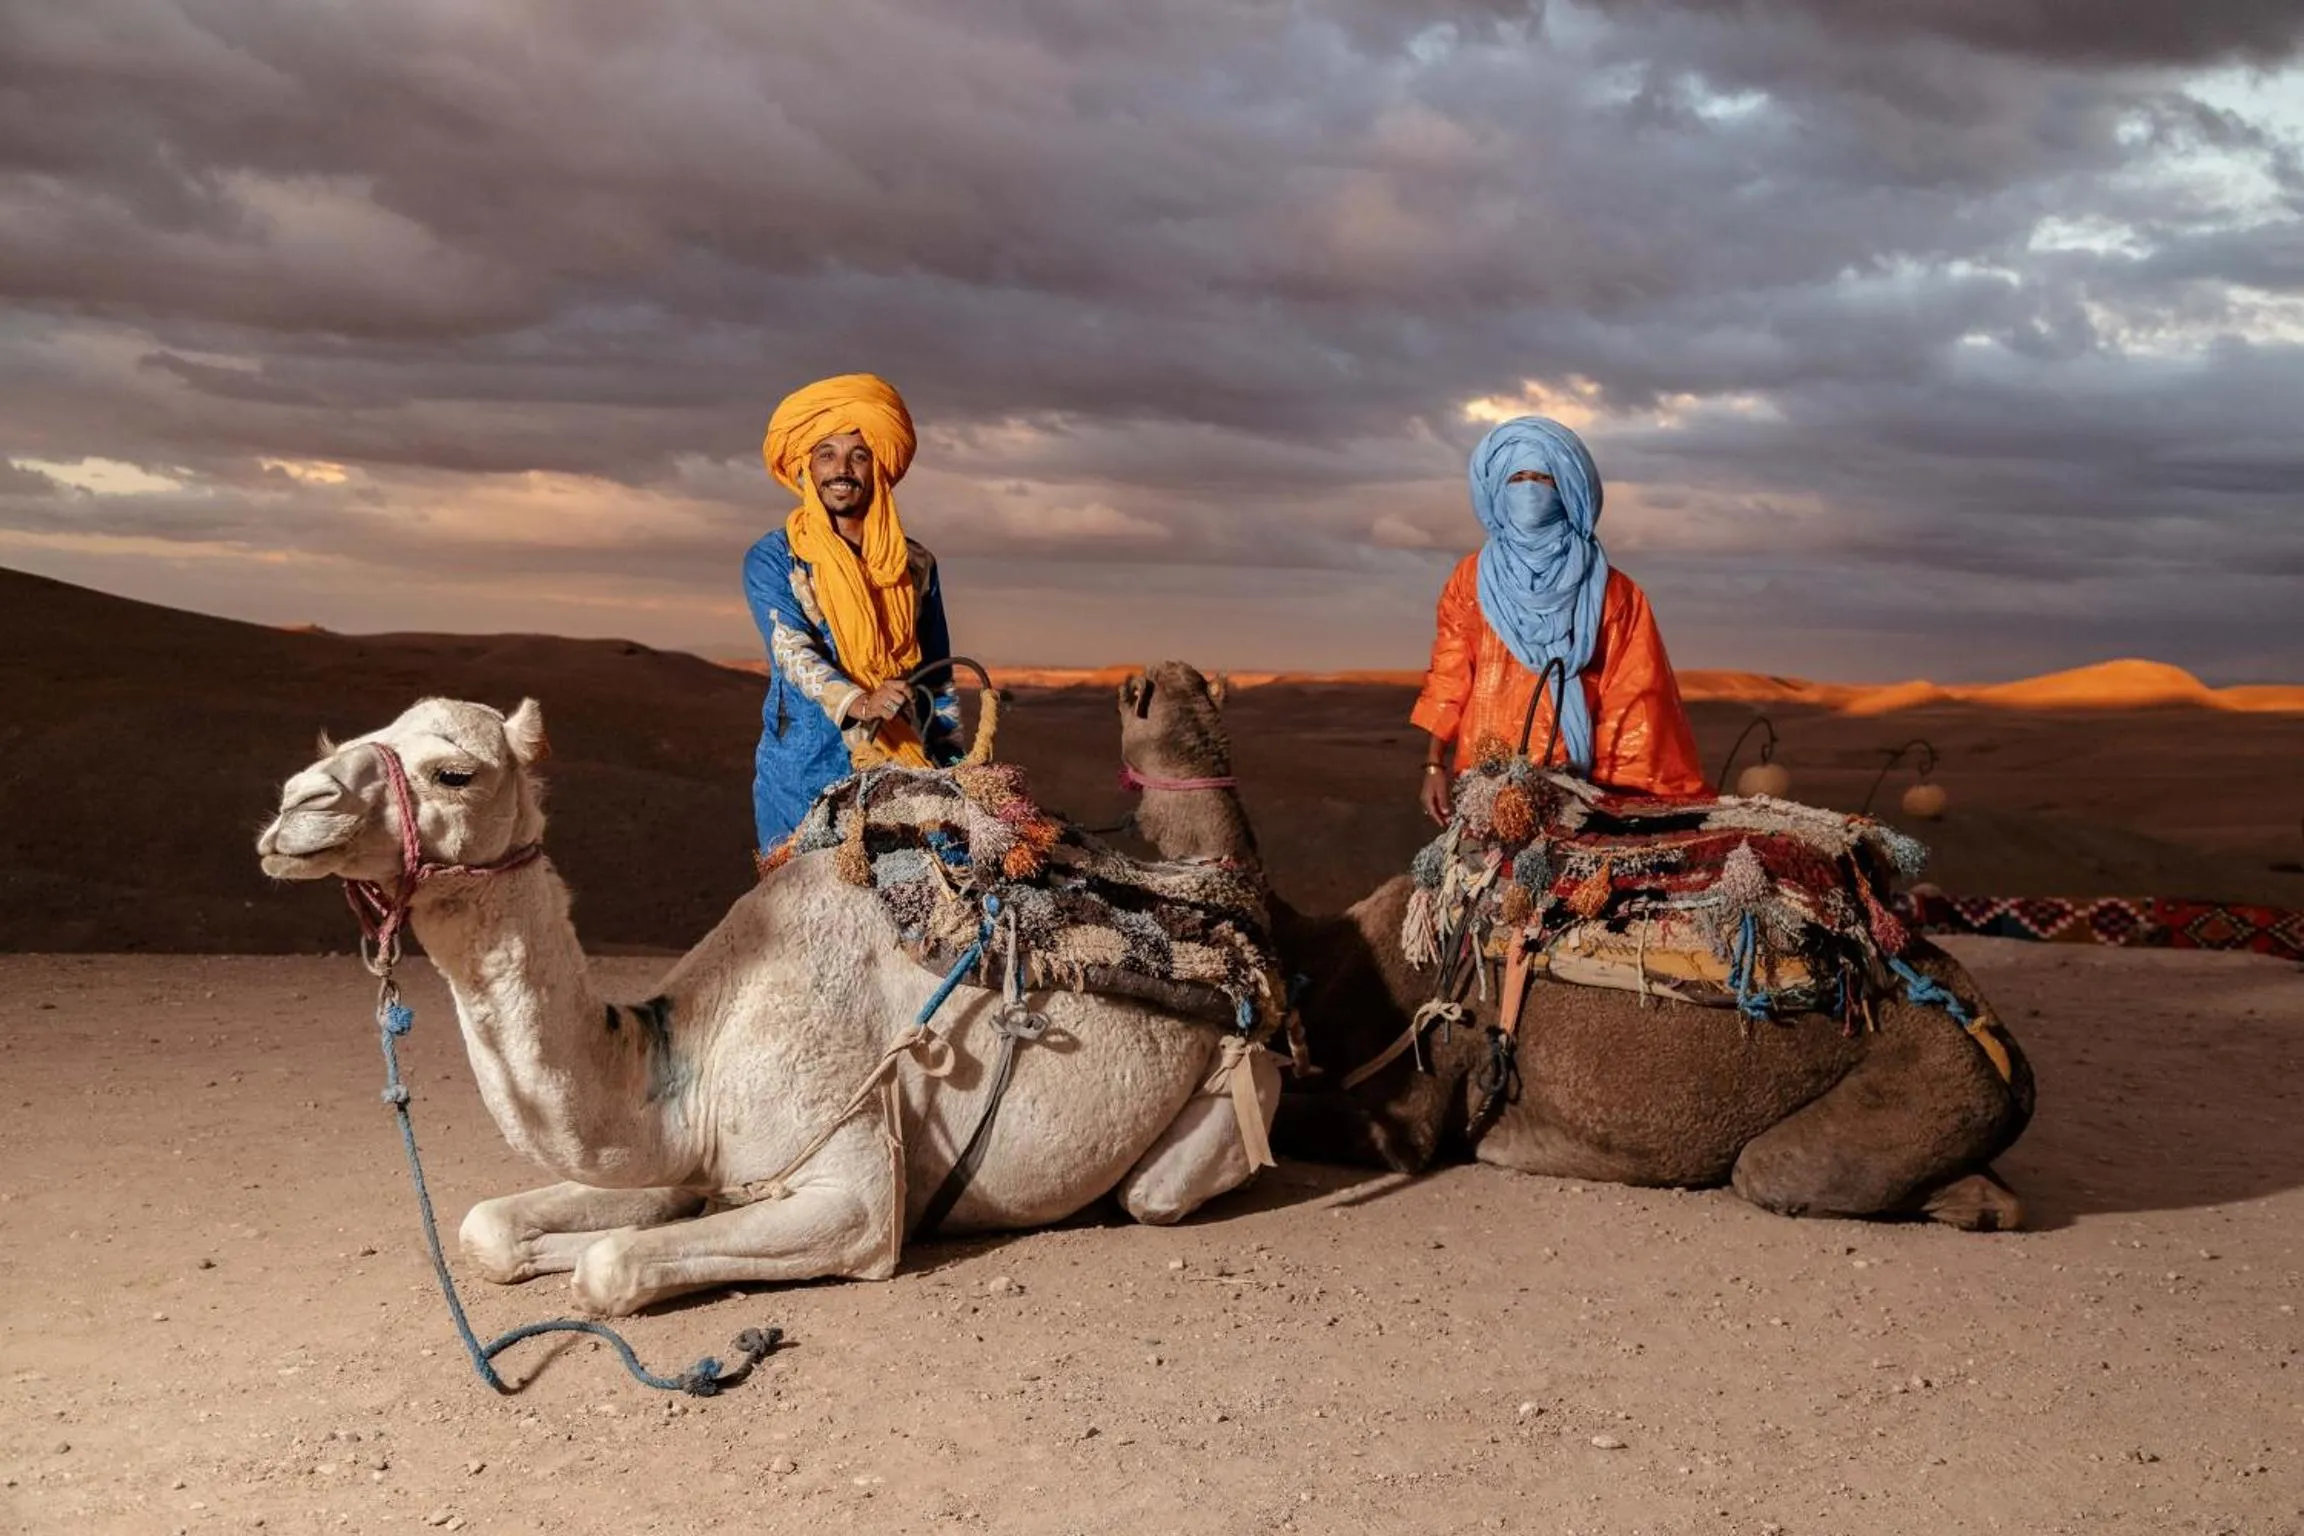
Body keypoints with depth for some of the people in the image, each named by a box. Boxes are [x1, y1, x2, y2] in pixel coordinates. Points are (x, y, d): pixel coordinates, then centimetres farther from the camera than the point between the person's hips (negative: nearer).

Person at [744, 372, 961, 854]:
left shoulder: (915, 564, 13)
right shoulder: (772, 559, 4)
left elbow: (937, 679, 17)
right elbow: (792, 650, -12)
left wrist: (954, 767, 9)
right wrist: (858, 702, -30)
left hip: (902, 773, 2)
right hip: (803, 773, -2)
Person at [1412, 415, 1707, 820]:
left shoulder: (1608, 592, 2)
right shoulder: (1472, 578, 8)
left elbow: (1629, 699, 1)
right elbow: (1449, 678, 8)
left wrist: (1617, 787, -6)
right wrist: (1435, 764, 1)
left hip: (1571, 782, -1)